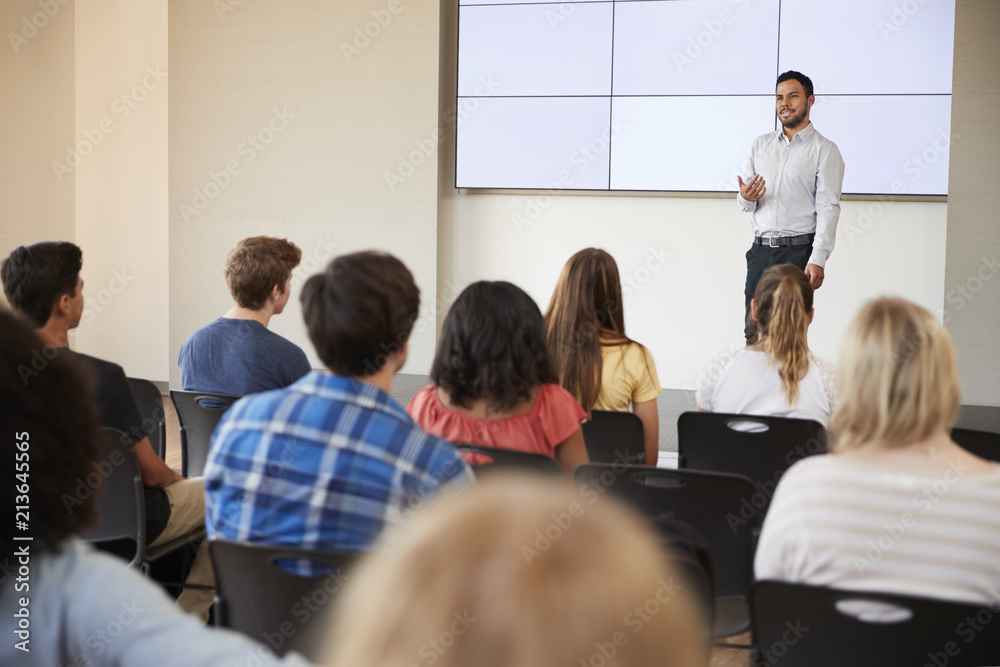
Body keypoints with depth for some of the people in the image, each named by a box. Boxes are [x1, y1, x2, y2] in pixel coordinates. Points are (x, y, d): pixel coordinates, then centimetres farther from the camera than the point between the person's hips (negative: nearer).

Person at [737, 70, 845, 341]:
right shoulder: (761, 144, 16)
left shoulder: (825, 150, 1)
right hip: (761, 250, 4)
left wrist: (818, 260, -17)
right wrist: (746, 198, -9)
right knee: (753, 333, 1)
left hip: (799, 250, -4)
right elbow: (745, 205, 17)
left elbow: (828, 208, -7)